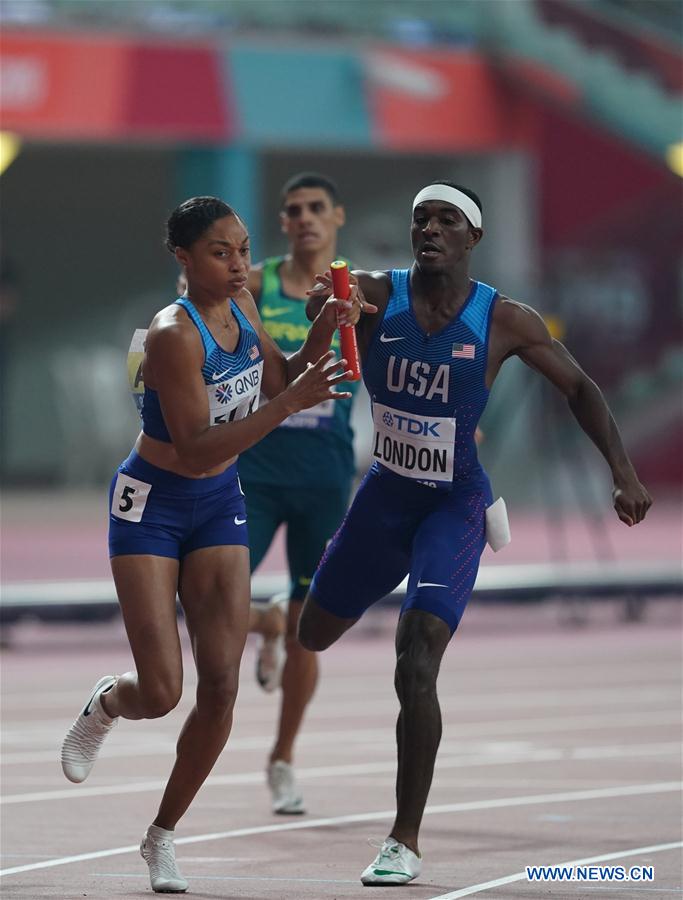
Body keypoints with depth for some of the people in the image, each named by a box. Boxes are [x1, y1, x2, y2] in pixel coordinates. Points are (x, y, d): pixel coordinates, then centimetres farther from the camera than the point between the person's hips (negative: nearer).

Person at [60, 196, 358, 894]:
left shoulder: (239, 306, -3)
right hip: (152, 503, -6)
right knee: (160, 692, -12)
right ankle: (106, 703, 27)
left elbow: (277, 379, 14)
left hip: (219, 503, 6)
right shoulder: (174, 334, -25)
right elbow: (194, 450, -30)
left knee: (221, 686, -4)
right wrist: (290, 403, -36)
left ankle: (162, 835, 12)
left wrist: (320, 338, -5)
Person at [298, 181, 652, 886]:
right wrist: (321, 305, -49)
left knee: (415, 670, -19)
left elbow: (578, 388, 0)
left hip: (452, 505, -4)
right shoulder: (375, 296, -10)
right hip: (384, 495, 4)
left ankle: (405, 842, -9)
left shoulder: (504, 321, -12)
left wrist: (623, 473, -9)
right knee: (315, 635, 21)